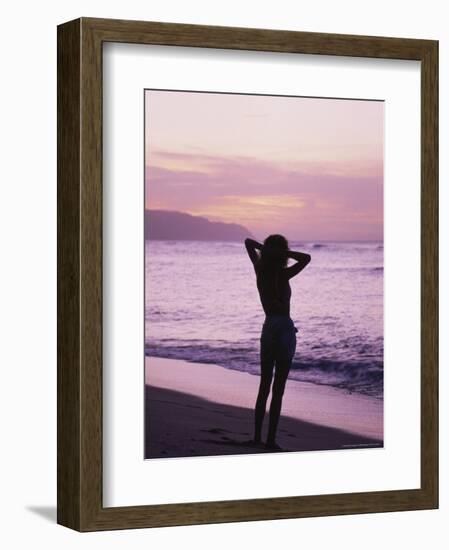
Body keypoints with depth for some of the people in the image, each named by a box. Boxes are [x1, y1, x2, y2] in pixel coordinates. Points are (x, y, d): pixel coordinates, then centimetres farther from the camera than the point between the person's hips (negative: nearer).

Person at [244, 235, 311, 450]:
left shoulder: (260, 270, 3)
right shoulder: (282, 275, -14)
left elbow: (248, 242, 15)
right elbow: (306, 258, -21)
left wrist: (263, 248, -5)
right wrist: (280, 252, -18)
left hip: (268, 328, 6)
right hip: (284, 329, -6)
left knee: (264, 387, 14)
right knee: (278, 390, -3)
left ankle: (257, 436, 15)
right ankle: (271, 439, -3)